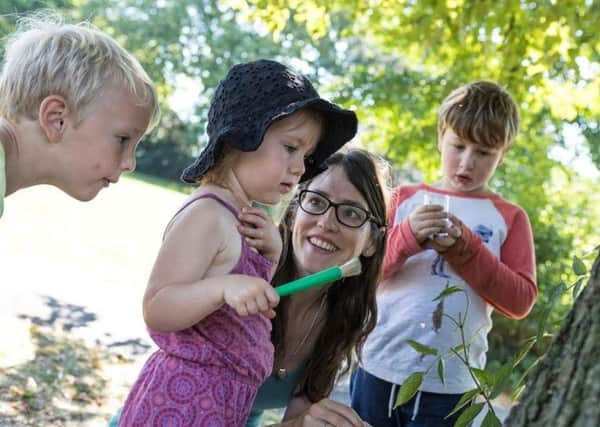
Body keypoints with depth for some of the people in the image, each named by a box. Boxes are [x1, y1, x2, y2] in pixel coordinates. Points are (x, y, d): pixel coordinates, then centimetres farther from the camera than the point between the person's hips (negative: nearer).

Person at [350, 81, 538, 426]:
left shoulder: (509, 218, 3)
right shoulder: (405, 198, 5)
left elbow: (521, 301, -3)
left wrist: (466, 249, -14)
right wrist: (406, 236, -17)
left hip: (449, 385, -1)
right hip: (378, 368, 1)